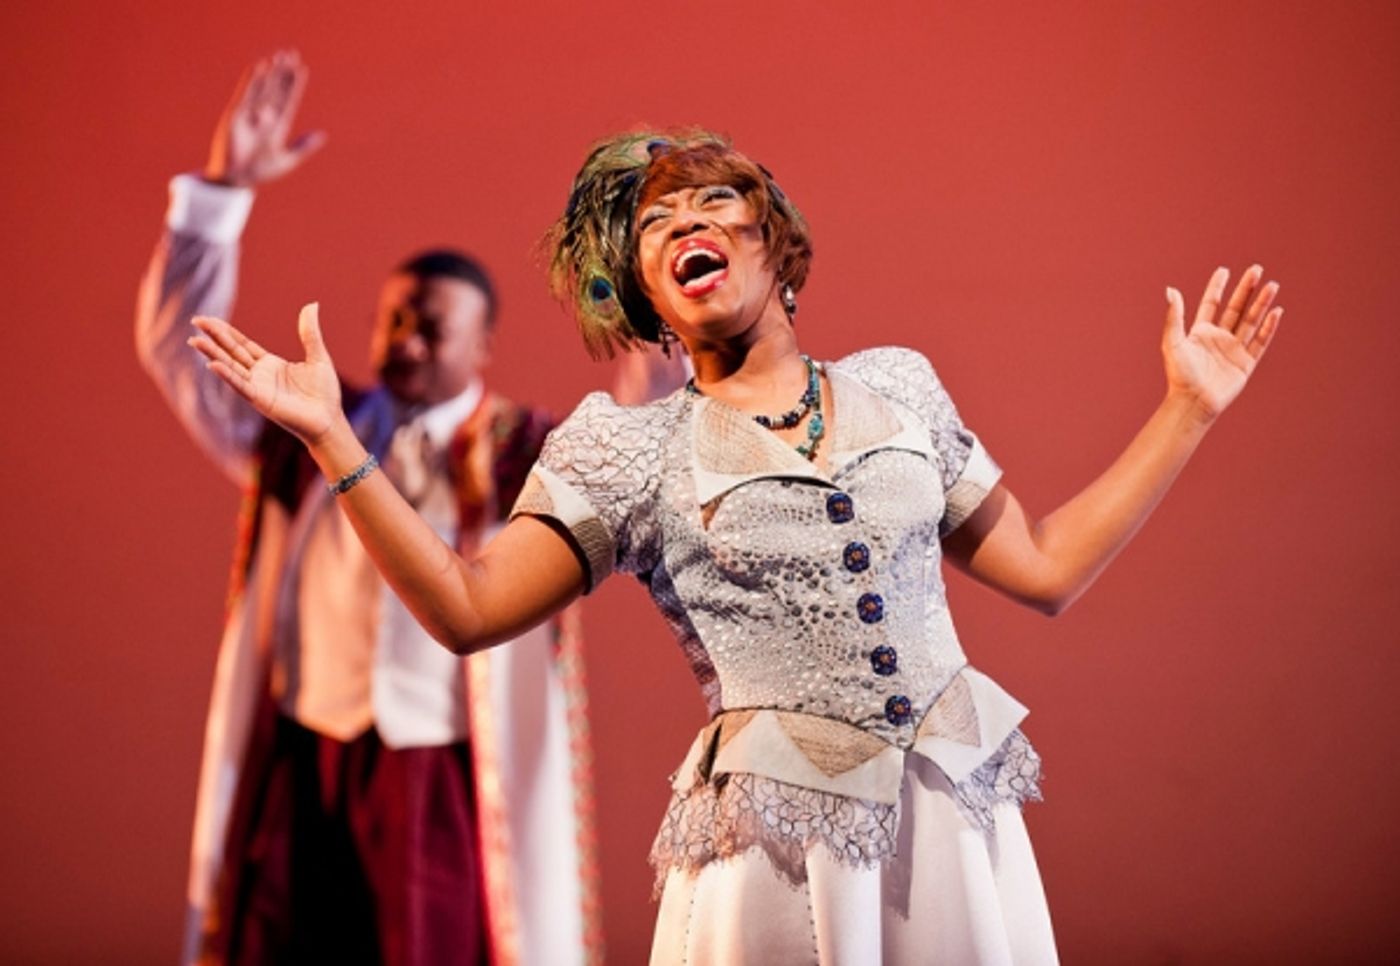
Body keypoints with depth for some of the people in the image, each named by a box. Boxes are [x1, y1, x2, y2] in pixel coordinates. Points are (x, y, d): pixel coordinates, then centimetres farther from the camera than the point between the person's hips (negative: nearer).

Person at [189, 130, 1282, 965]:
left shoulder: (897, 385, 9)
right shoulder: (630, 442, 2)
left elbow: (1045, 566, 12)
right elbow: (466, 608, -5)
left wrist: (1189, 408, 11)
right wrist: (330, 438, -12)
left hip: (958, 822, 3)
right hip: (777, 841, -3)